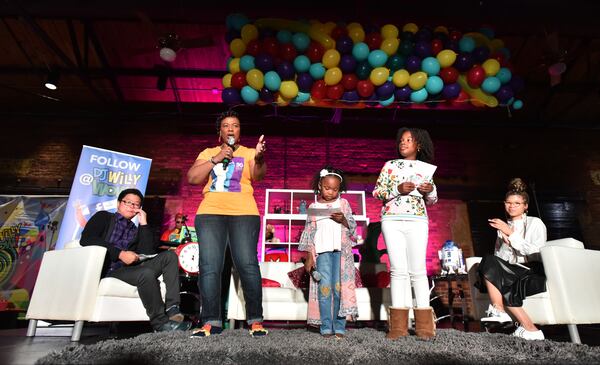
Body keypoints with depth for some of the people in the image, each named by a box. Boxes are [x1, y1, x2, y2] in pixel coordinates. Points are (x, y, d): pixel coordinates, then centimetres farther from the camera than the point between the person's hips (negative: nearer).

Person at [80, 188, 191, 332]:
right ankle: (160, 321, -19)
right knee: (146, 273, -32)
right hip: (107, 270, -5)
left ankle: (172, 308, -21)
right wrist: (120, 254, -14)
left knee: (169, 256, -11)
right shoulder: (104, 217, 15)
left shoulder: (136, 230, 25)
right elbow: (86, 238, -6)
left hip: (128, 269, 6)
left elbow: (149, 253, 8)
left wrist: (144, 223, 7)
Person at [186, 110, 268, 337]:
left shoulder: (249, 153, 12)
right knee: (209, 267, -6)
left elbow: (258, 176, -7)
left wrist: (259, 158, -29)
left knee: (248, 265, -10)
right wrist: (215, 159, -3)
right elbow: (192, 178, 7)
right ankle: (211, 322, 1)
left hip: (244, 214, -2)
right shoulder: (208, 153, 19)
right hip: (210, 214, 2)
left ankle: (255, 320, -1)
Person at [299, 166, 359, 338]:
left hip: (341, 250, 0)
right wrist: (309, 257, 3)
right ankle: (326, 326, 2)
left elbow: (353, 227, 9)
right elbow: (309, 233, 9)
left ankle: (339, 326, 6)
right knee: (324, 286, -5)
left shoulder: (343, 203, 11)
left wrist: (343, 220, -13)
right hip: (322, 250, 0)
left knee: (339, 287, -2)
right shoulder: (313, 207, 11)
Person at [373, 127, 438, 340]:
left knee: (418, 270, -2)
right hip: (392, 220, 0)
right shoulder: (390, 165, 12)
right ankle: (398, 325, 3)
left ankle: (424, 325, 5)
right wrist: (398, 189, -11)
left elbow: (432, 201, 16)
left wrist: (430, 191, -6)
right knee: (398, 270, -2)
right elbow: (377, 191, 5)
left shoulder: (426, 168, 14)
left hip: (417, 221, 0)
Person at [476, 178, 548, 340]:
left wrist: (511, 234, -14)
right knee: (489, 261, -29)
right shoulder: (503, 227, 17)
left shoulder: (535, 223, 7)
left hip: (534, 274, -4)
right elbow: (498, 257, 11)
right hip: (511, 272, 5)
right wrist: (504, 242, -6)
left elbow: (535, 252, -10)